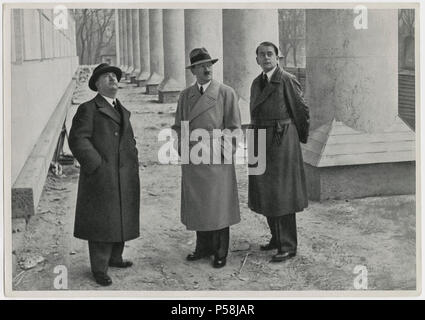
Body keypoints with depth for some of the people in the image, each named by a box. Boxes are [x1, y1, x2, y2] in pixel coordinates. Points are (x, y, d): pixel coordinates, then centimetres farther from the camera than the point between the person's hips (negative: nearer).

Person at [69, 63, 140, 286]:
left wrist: (133, 164, 13)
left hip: (125, 178, 7)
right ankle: (99, 269, 8)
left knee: (120, 219, 13)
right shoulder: (88, 109, -4)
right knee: (101, 222, -1)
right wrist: (97, 165, -17)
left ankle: (115, 257, 30)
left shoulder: (123, 112, 19)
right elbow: (77, 140, -13)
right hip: (101, 177, -7)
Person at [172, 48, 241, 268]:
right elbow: (178, 126, 16)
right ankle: (203, 247, 25)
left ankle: (220, 252, 15)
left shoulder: (226, 93, -4)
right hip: (191, 160, 4)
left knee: (218, 207, 3)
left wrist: (223, 153, -8)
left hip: (217, 161, -4)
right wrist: (182, 149, 4)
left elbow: (233, 128, -4)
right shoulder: (185, 95, 10)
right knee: (197, 206, 10)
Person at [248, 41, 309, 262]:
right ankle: (277, 237, 28)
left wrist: (300, 138, 7)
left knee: (282, 195, -4)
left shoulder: (288, 81, -10)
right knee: (266, 193, 13)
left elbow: (302, 111, -4)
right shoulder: (257, 83, 12)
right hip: (261, 142, 8)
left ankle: (288, 246, 4)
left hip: (282, 142, -7)